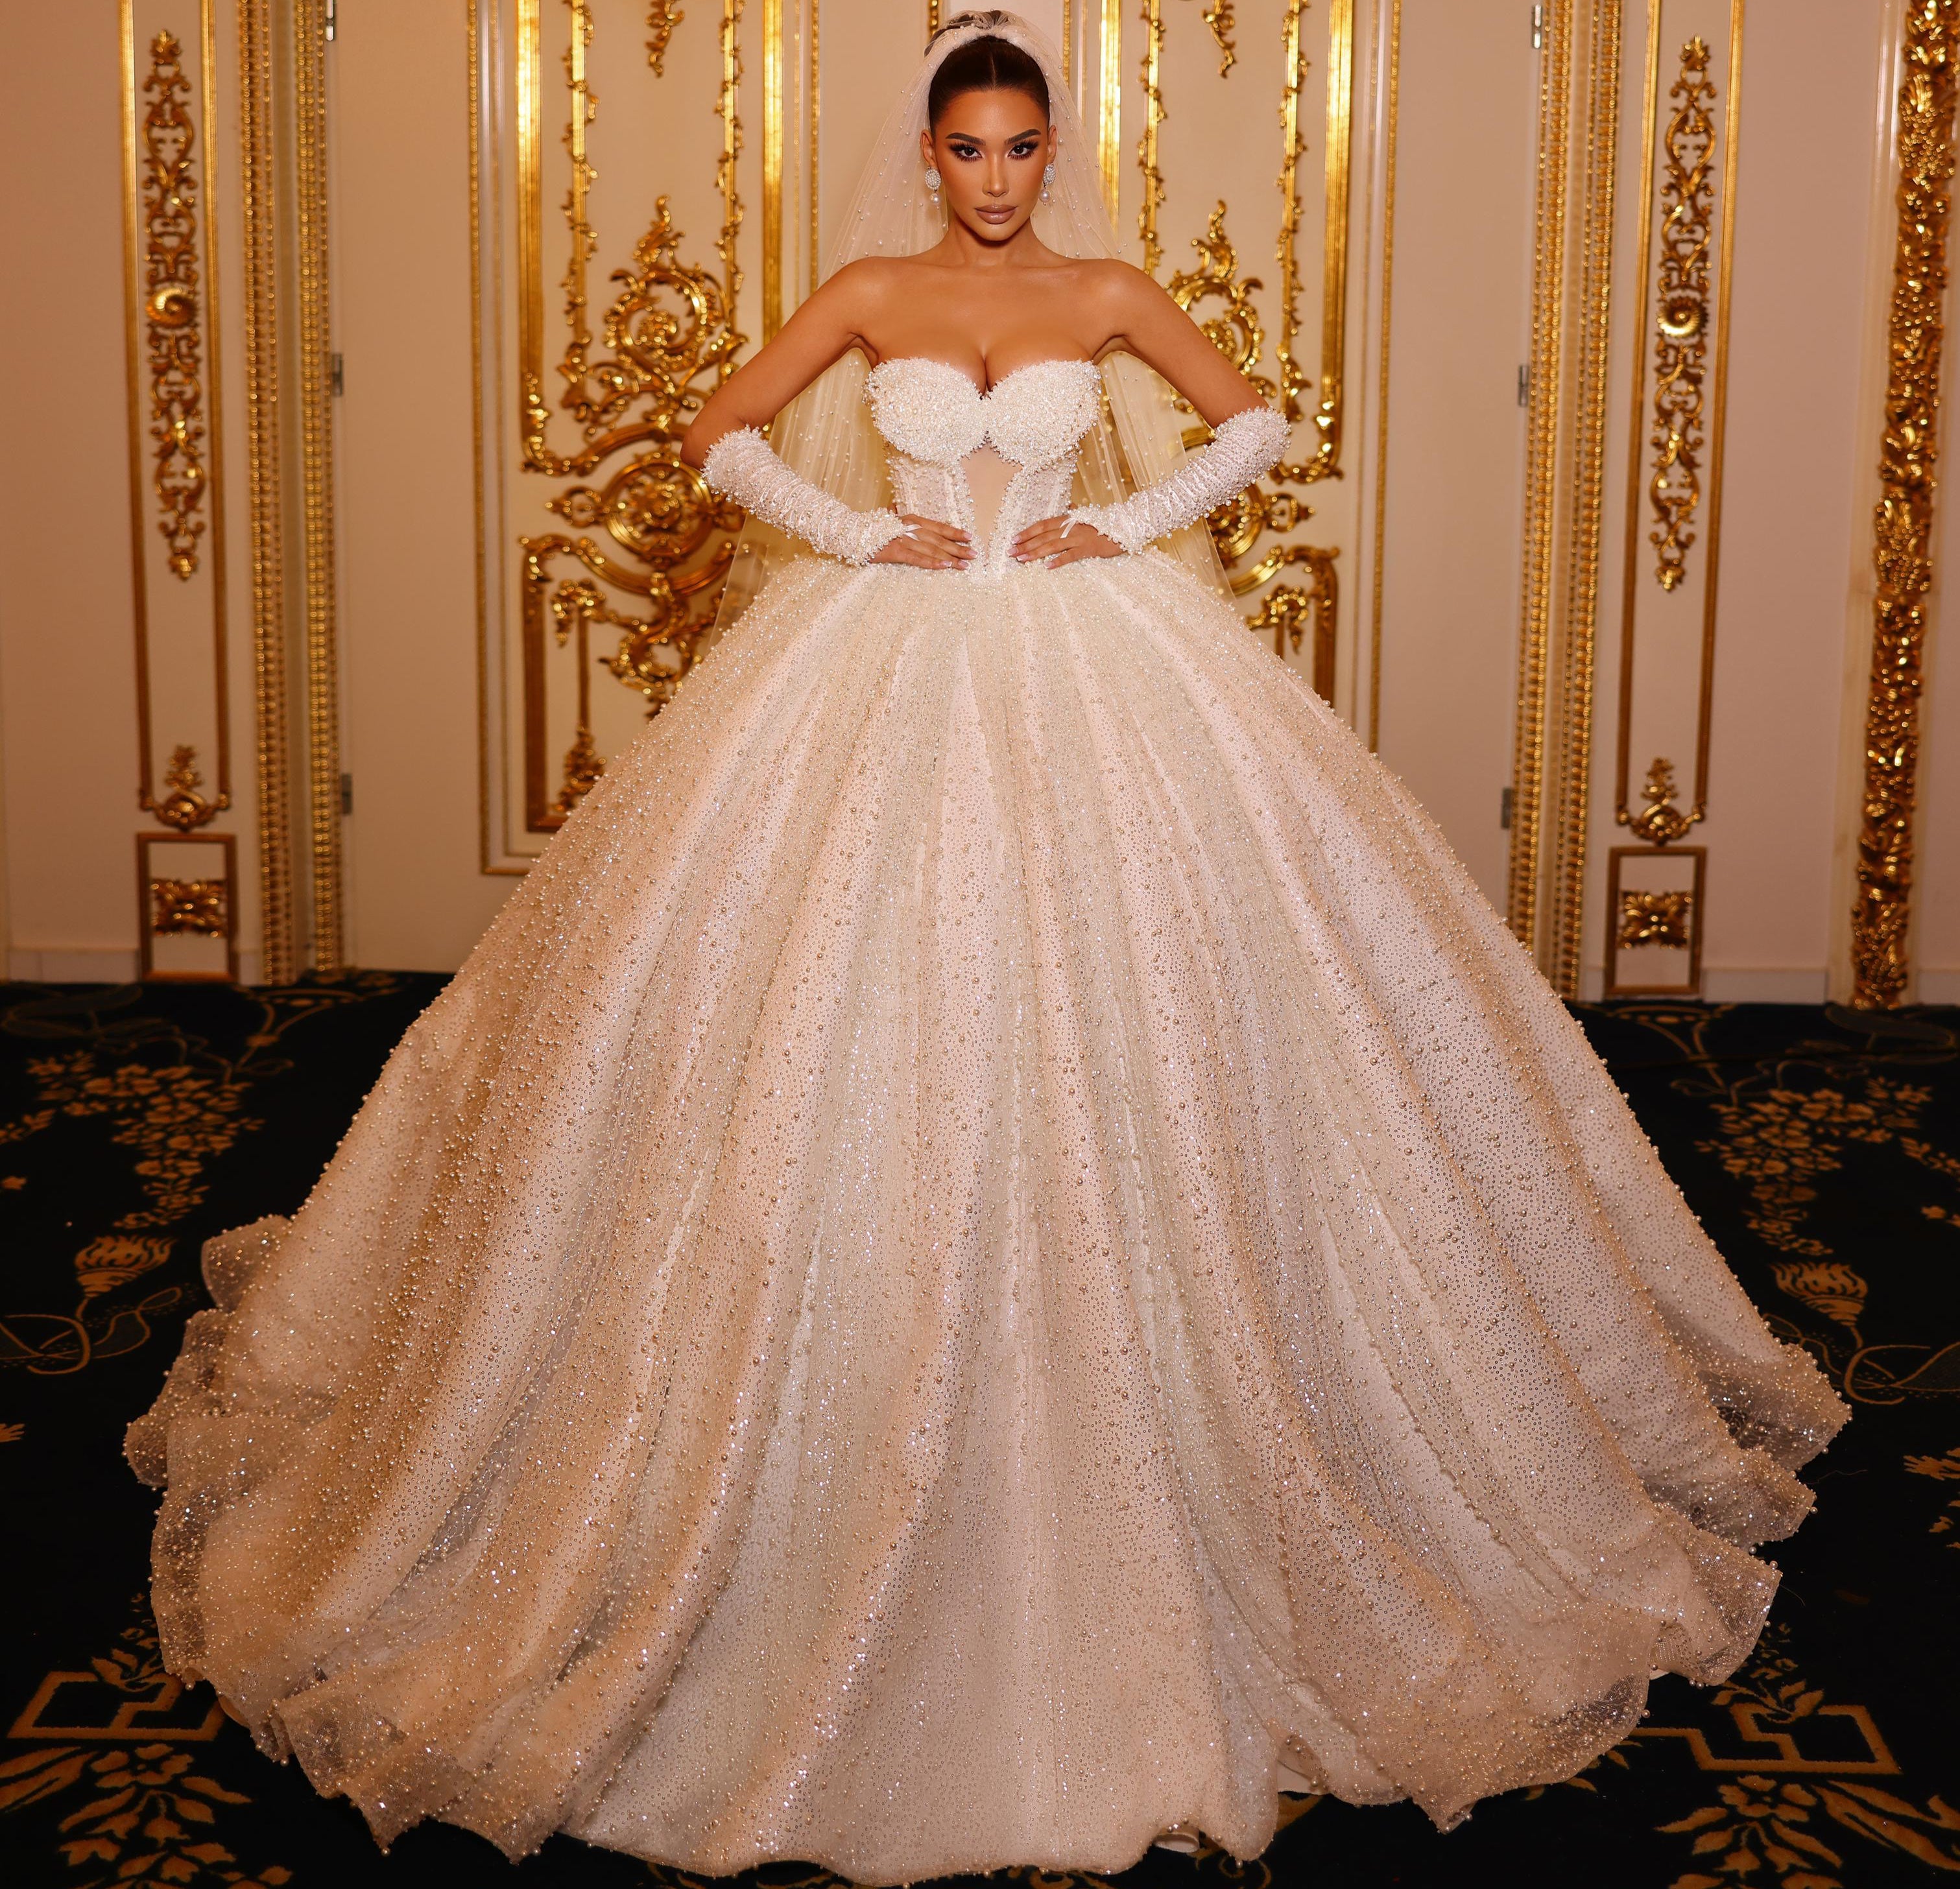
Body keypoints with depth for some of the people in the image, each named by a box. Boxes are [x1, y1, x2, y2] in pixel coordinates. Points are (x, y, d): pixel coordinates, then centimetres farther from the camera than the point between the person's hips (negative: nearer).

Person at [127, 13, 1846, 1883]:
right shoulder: (872, 290, 6)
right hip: (887, 675, 0)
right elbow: (722, 435, 7)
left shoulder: (1104, 293, 6)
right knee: (866, 1011, -4)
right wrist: (859, 534, -5)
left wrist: (1127, 523, -2)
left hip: (1094, 677, 0)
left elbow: (1255, 426, 12)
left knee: (1102, 1012, -3)